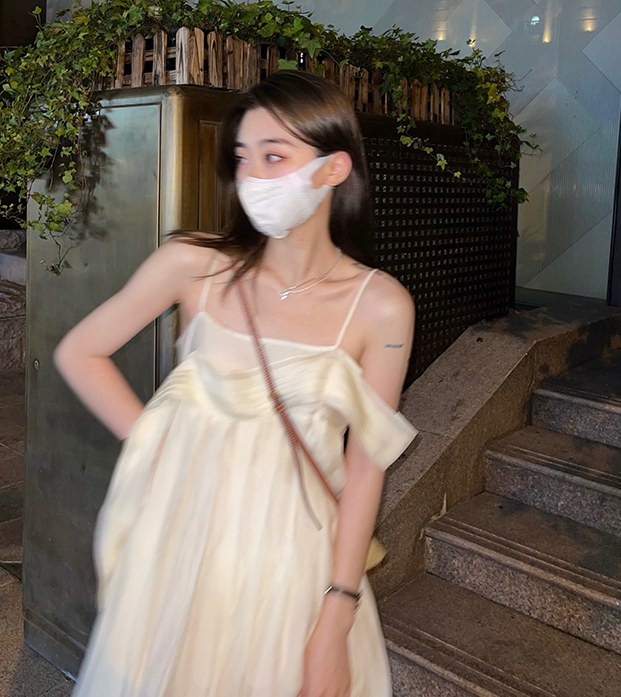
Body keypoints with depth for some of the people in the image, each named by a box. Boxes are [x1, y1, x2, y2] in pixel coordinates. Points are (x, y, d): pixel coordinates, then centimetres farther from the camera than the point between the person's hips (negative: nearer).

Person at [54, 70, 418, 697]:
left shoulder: (380, 307, -11)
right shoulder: (195, 263, -10)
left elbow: (364, 469, -8)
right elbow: (77, 353, 2)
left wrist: (336, 623, -8)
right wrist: (156, 442, -4)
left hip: (296, 551, 0)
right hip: (185, 533, 1)